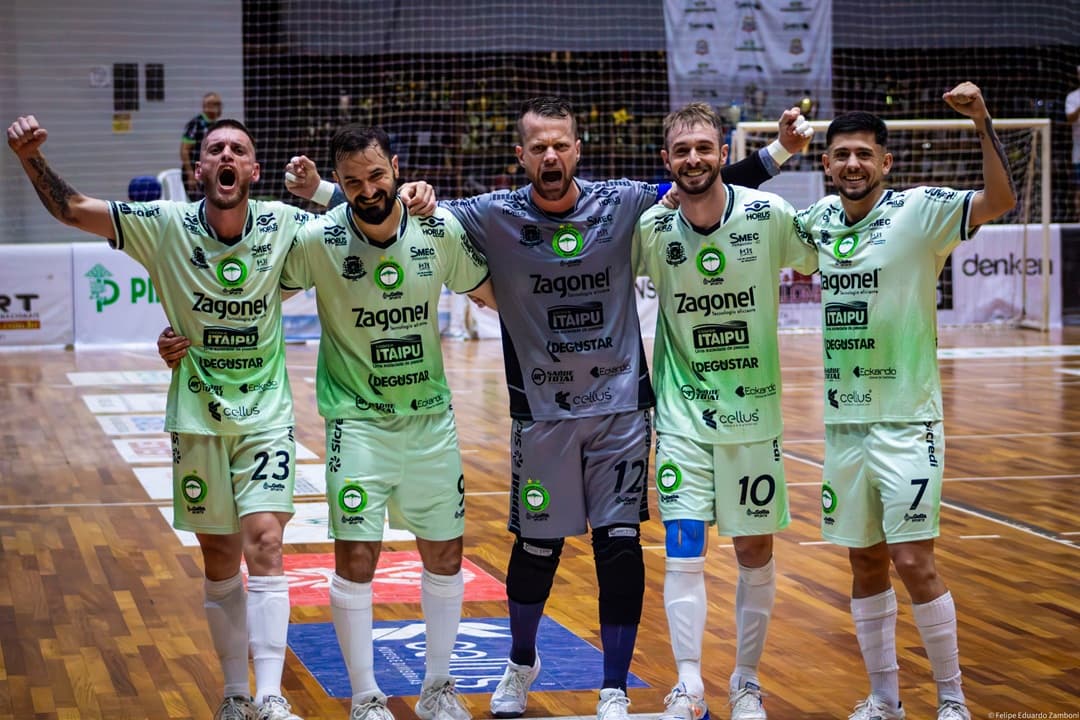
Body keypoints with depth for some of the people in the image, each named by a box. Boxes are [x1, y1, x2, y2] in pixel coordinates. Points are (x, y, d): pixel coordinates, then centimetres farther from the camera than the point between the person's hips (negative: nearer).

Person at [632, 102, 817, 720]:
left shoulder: (770, 215, -11)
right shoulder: (651, 227, -8)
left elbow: (825, 266, 6)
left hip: (754, 412, 0)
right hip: (683, 413, 0)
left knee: (756, 554, 9)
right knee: (683, 551, -7)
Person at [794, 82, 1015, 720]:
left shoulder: (919, 211, -9)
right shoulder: (820, 217, 7)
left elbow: (1001, 200, -24)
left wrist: (983, 122, -35)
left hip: (906, 420, -5)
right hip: (843, 421, 5)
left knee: (914, 562, -8)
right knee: (866, 564, 11)